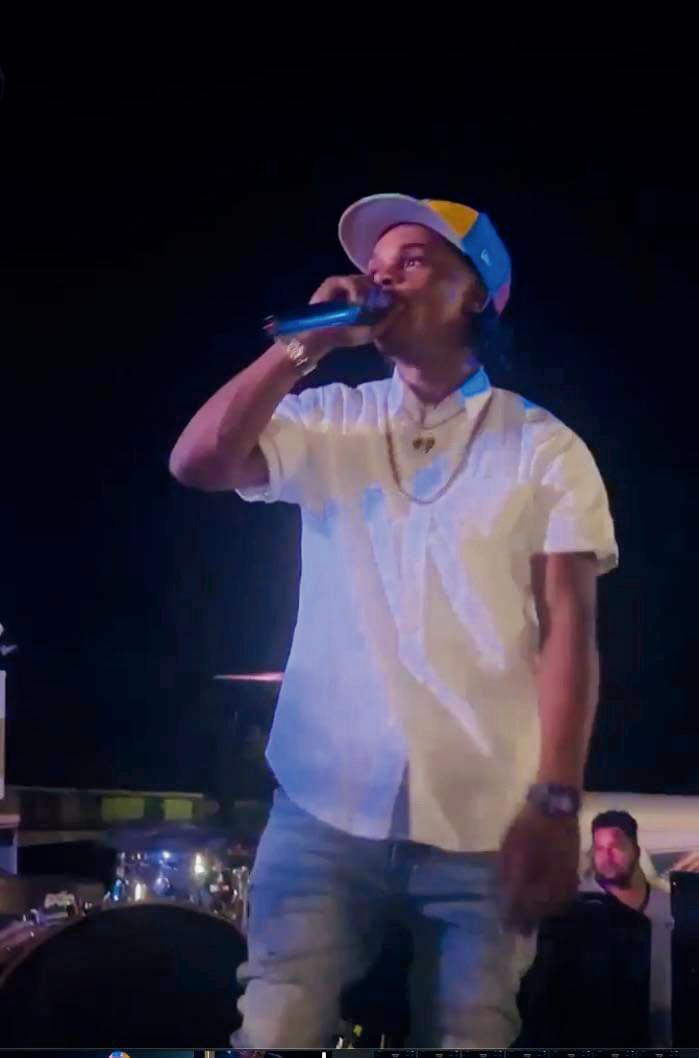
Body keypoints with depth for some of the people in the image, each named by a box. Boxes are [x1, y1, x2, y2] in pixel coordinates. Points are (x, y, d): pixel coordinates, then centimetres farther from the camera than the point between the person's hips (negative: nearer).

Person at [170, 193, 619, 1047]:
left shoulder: (544, 448, 6)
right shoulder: (328, 422, 12)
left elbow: (568, 626, -1)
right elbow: (196, 462, -2)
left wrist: (556, 804, -10)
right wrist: (305, 345, -3)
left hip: (485, 820, -1)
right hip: (328, 807, 1)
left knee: (469, 1036, 2)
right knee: (274, 1035, -9)